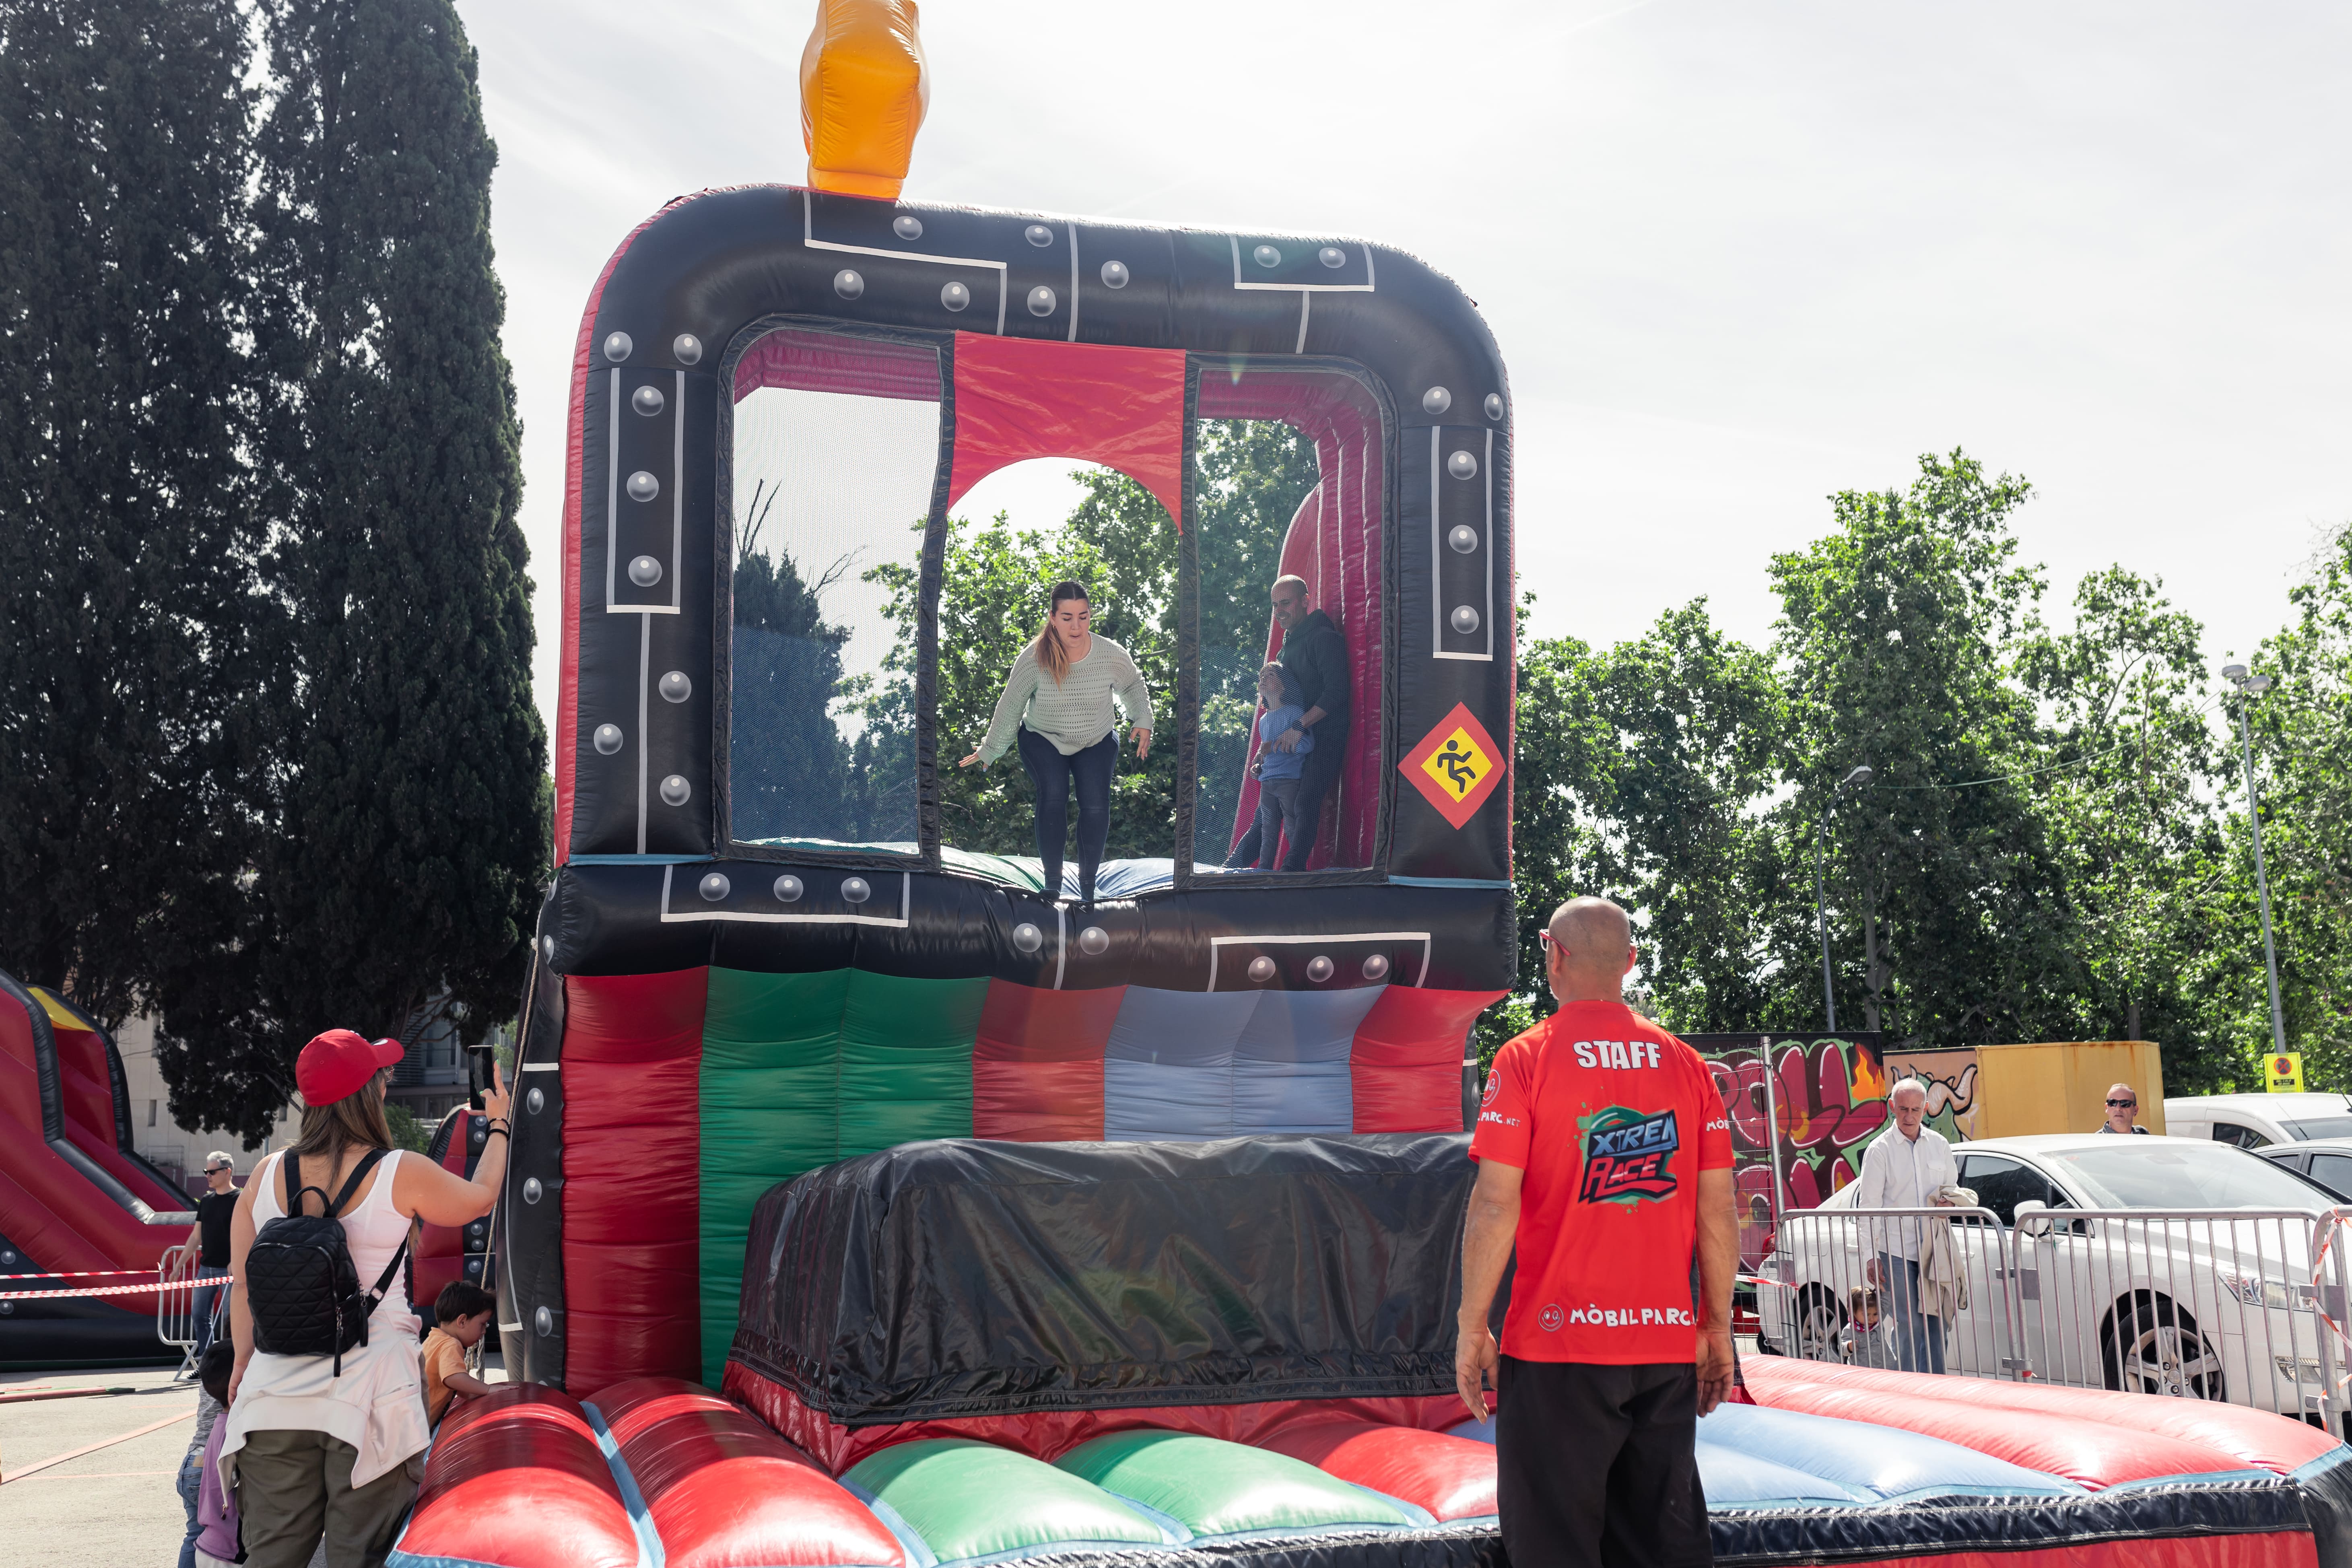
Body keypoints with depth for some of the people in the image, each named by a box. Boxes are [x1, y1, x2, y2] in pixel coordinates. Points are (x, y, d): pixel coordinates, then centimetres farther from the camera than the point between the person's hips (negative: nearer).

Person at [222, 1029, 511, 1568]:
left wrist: (244, 1362, 24)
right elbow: (478, 1200, 13)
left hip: (277, 1393, 4)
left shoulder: (267, 1177, 3)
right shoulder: (401, 1175, -7)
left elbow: (243, 1286, 10)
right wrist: (500, 1125, 29)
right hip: (369, 1392, -3)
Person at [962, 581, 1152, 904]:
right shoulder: (1034, 659, -21)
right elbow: (1010, 706, -6)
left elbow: (1133, 684, 7)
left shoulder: (1111, 654, -18)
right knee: (1053, 798, -26)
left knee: (1096, 804, -21)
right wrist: (989, 752, 3)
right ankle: (1052, 882, -15)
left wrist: (1143, 722, -1)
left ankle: (1087, 885, -9)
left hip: (1097, 742, 1)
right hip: (1043, 740, -1)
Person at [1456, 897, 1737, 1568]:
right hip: (1668, 1347, 4)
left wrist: (1472, 1328, -2)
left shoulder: (1526, 1059, -6)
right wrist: (1718, 1328, 13)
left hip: (1557, 1346, -4)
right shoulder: (1686, 1062, 5)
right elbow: (1718, 1212, 4)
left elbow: (1495, 1206, -10)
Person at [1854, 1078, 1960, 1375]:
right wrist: (1871, 1256, -7)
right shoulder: (1879, 1150, -2)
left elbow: (1953, 1188, 23)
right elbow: (1869, 1206, -3)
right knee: (1908, 1326, -6)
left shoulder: (1939, 1145, 10)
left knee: (1937, 1323, 3)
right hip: (1896, 1252, -4)